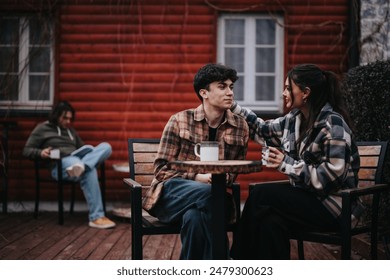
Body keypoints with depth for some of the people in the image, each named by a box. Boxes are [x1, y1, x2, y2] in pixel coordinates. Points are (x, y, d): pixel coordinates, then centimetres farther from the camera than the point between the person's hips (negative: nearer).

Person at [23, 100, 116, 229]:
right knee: (89, 171, -39)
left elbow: (82, 148, 35)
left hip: (77, 159, 6)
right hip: (60, 165, -6)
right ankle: (96, 217, -46)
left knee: (106, 146, -20)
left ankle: (81, 166, -47)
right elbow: (26, 150, 9)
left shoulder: (71, 130, 32)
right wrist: (40, 152, -13)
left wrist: (93, 153, 12)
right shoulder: (42, 128, 14)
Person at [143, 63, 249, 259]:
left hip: (210, 195, 2)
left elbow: (236, 169, 12)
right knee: (209, 193, -35)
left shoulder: (240, 126, 6)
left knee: (194, 216, -35)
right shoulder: (179, 121, -2)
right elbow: (161, 169, -3)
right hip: (172, 193, -1)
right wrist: (197, 178, -17)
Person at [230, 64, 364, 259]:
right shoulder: (296, 119, 7)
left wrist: (286, 164, -21)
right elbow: (263, 130, 22)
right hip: (309, 197, 7)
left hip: (334, 205, -6)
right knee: (270, 220, -25)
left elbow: (331, 178, -22)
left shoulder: (332, 124, -17)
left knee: (260, 196, -19)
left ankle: (243, 261, -6)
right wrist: (233, 107, 17)